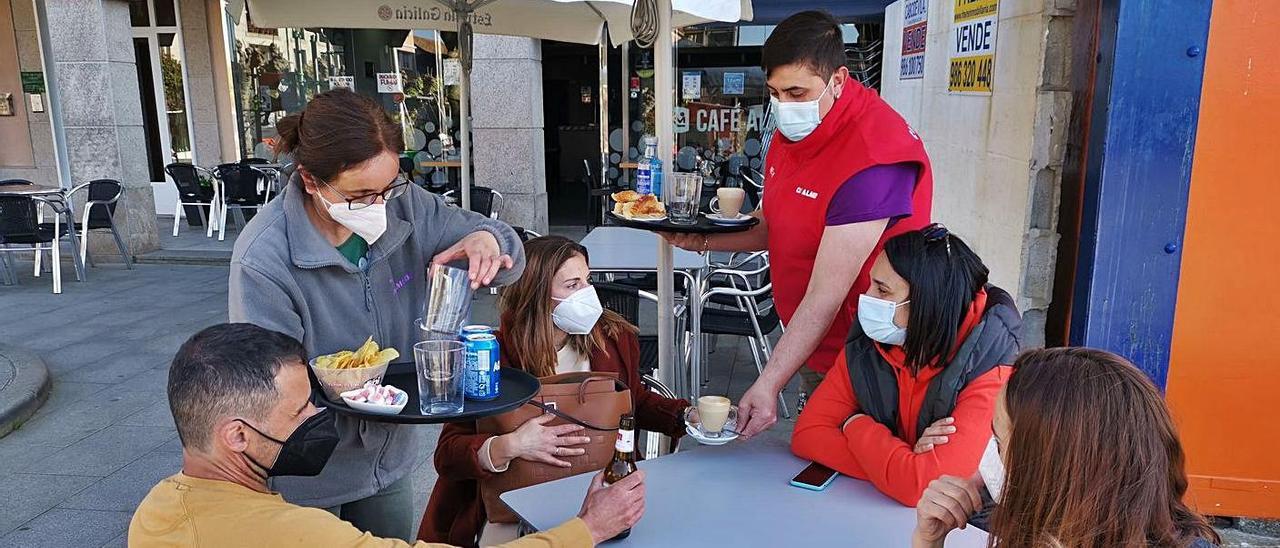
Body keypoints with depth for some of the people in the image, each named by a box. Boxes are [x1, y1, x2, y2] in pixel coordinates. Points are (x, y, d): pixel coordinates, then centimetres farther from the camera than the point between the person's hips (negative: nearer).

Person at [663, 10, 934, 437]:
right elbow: (773, 227, 15)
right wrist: (701, 240, -1)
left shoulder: (873, 157, -28)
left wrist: (767, 386, -28)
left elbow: (825, 297, -29)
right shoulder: (793, 129, 1)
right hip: (811, 344, 8)